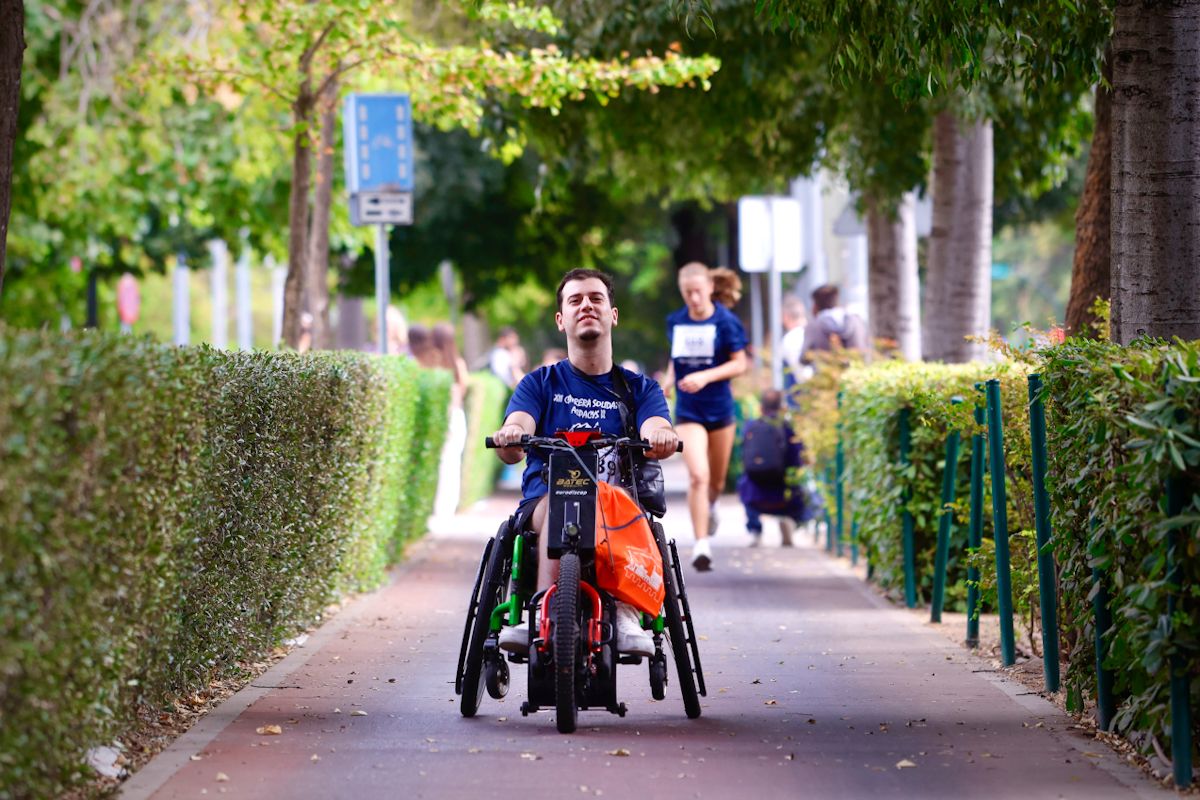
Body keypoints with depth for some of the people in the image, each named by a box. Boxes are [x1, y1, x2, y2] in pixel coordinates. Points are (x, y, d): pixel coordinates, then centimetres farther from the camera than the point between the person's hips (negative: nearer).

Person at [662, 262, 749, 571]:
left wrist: (705, 377, -20)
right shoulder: (676, 322, 3)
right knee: (698, 476, -18)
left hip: (720, 408, 0)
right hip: (688, 410, 0)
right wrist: (670, 379, 1)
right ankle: (701, 543, -15)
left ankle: (710, 507, 50)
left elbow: (739, 363, -8)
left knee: (717, 480, 14)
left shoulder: (725, 322, -6)